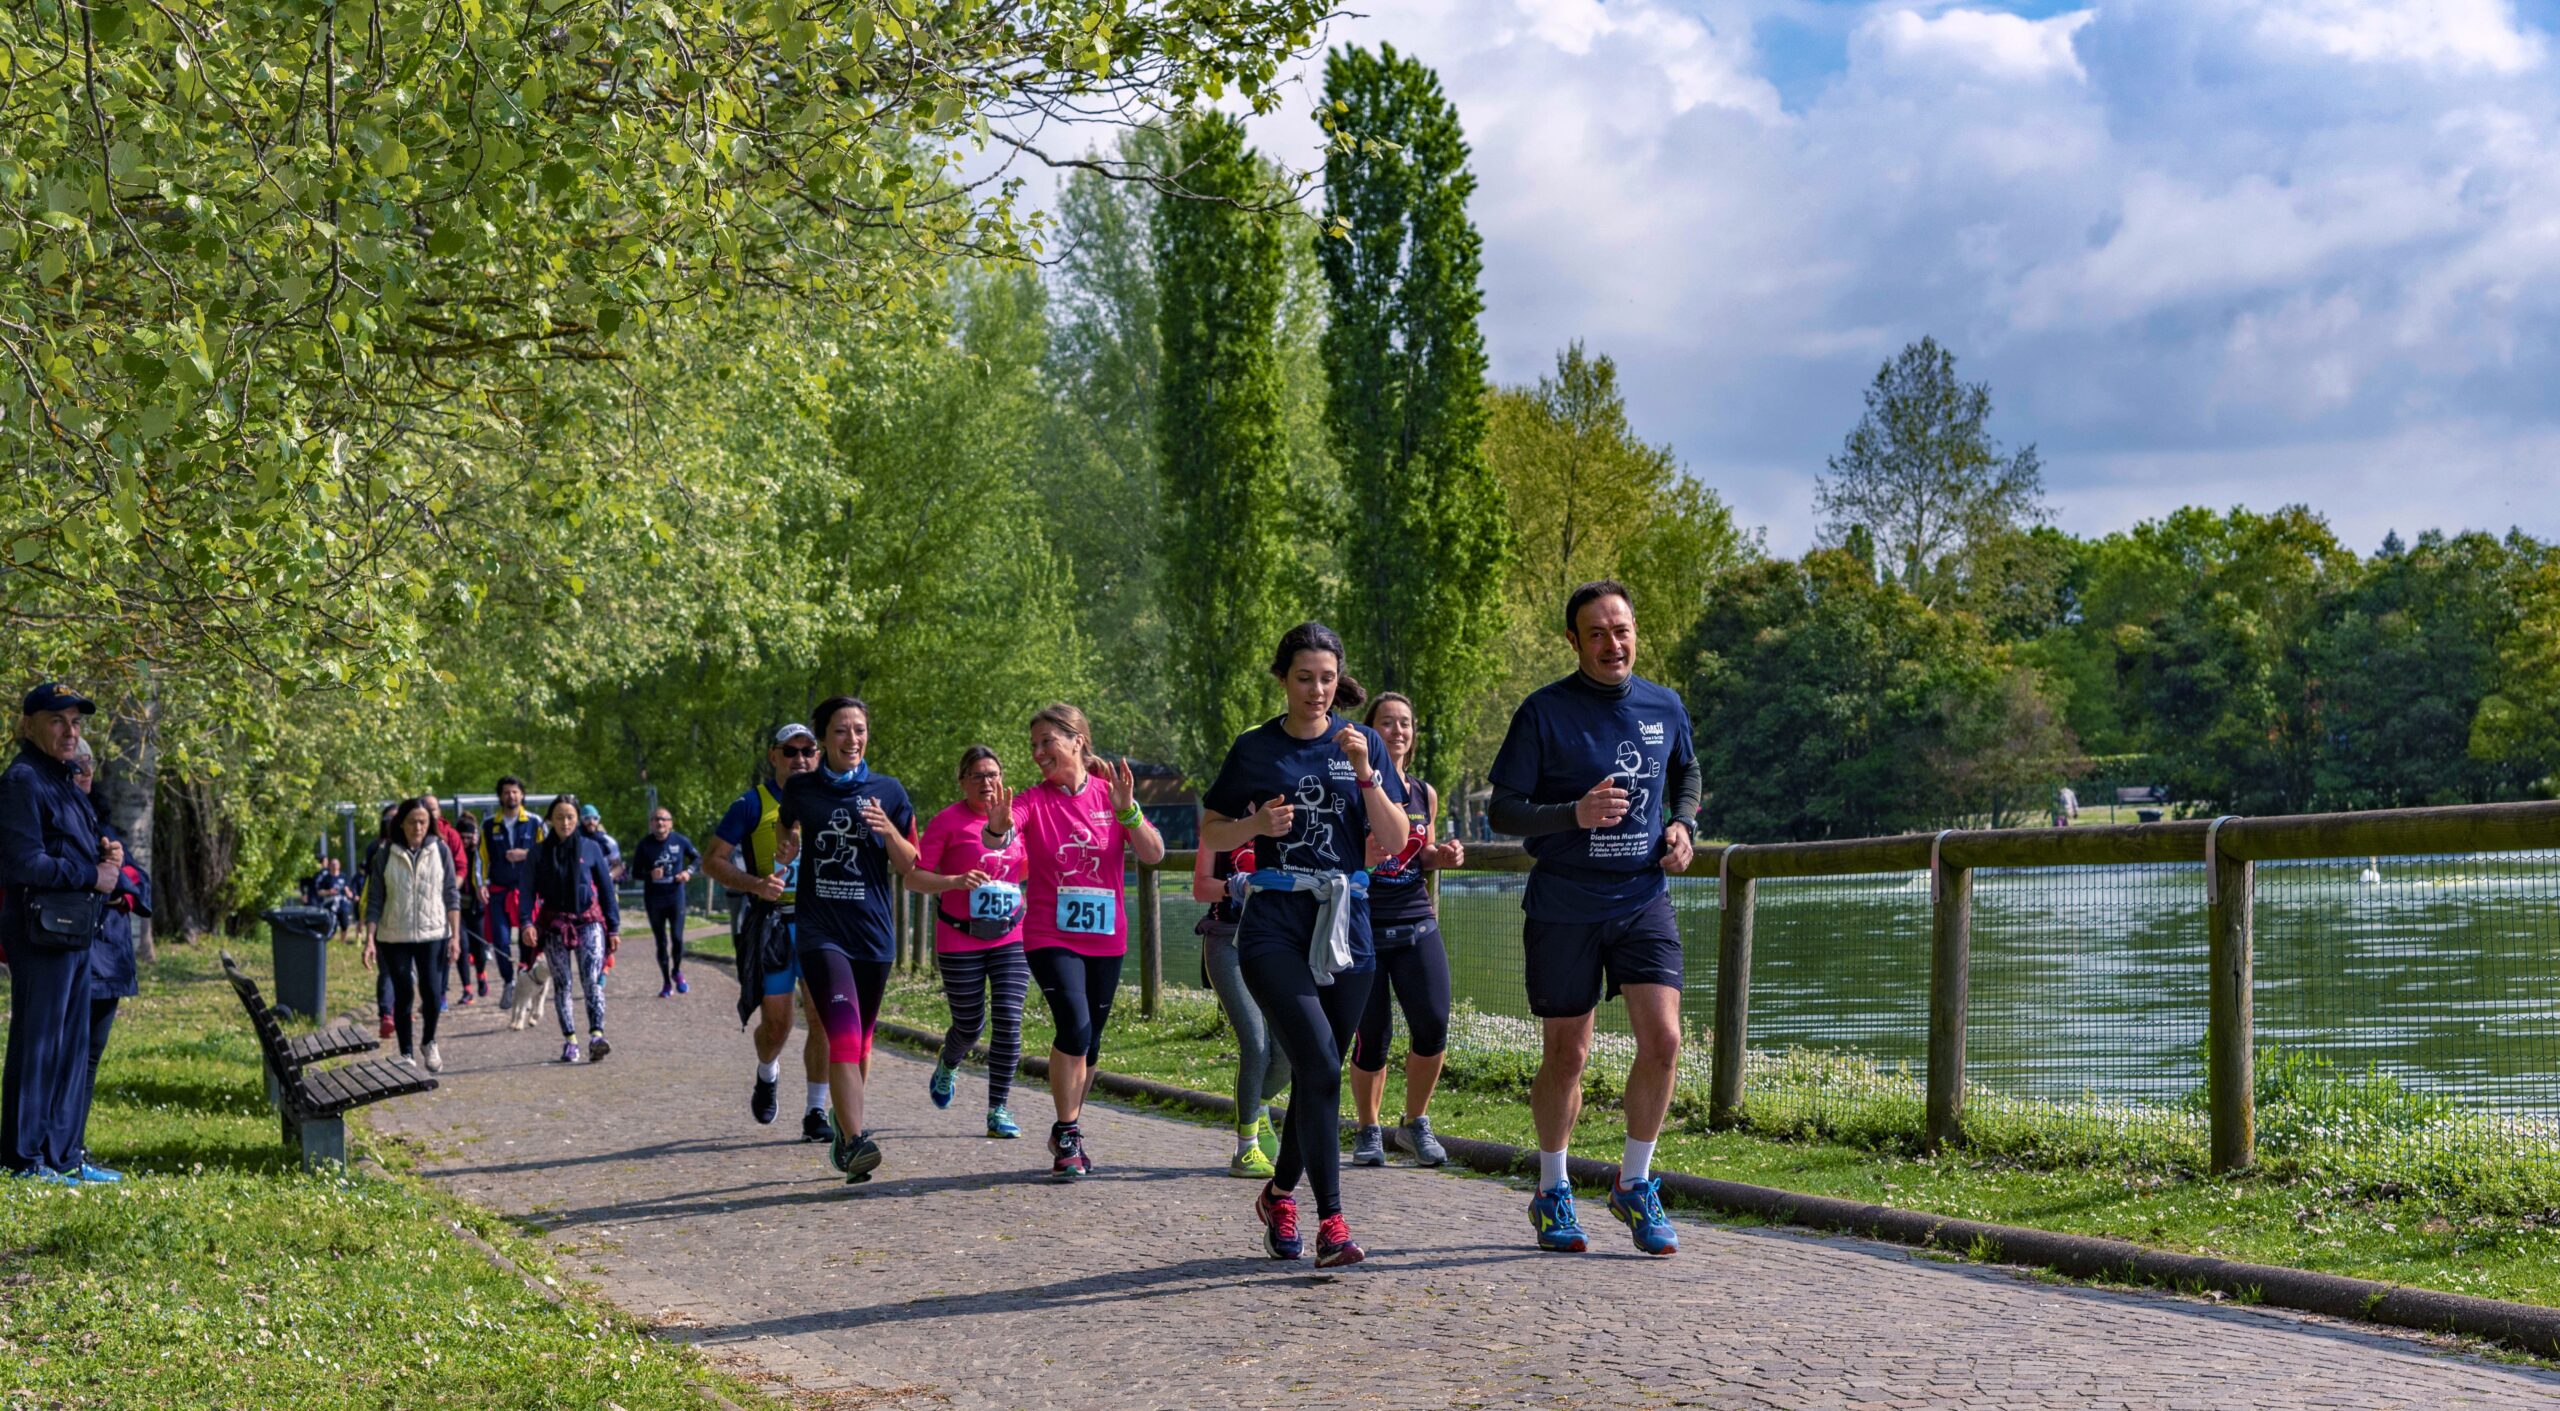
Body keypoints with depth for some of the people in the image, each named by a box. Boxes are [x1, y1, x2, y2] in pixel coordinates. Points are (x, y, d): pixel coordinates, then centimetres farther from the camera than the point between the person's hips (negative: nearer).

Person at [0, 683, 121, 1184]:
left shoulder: (63, 783, 18)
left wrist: (108, 854, 5)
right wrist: (91, 875, -12)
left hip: (76, 933, 10)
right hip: (41, 931, -10)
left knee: (72, 1047, 12)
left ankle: (62, 1155, 18)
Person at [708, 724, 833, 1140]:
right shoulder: (753, 805, -1)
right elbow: (712, 860, -2)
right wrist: (755, 884, -18)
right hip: (771, 924, -2)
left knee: (823, 1019, -5)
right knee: (776, 1023, 0)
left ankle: (816, 1113, 4)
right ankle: (767, 1075, 34)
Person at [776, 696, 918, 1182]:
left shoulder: (887, 792, 5)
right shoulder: (799, 790, 5)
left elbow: (909, 867, 6)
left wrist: (889, 832, -12)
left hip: (873, 934, 2)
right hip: (821, 932, -2)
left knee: (861, 1042, 14)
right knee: (843, 1033, -21)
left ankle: (844, 1135, 34)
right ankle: (855, 1142, -30)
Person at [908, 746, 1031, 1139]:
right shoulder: (948, 821, -7)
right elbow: (913, 878, -9)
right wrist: (956, 881, -24)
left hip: (1010, 938, 3)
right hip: (960, 943, -3)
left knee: (1008, 1022, -9)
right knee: (970, 1025, 8)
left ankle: (999, 1110, -2)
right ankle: (947, 1068, 43)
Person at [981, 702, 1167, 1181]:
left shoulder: (1111, 795, 1)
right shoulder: (1034, 800, -3)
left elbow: (1153, 854, -6)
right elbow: (997, 839, -22)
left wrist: (1126, 809, -22)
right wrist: (998, 827, -46)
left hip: (1105, 938, 3)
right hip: (1050, 937, -3)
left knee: (1089, 1043, 10)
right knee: (1074, 1025, -20)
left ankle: (1070, 1131, 28)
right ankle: (1066, 1137, -10)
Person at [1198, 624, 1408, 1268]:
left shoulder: (1362, 743, 7)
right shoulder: (1255, 749, 4)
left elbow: (1395, 839, 1)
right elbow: (1209, 833, 11)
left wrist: (1366, 773, -12)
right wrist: (1256, 824, -9)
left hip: (1346, 925, 3)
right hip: (1274, 927, -3)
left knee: (1318, 1073, 8)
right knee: (1320, 1066, -18)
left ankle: (1280, 1194, 32)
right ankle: (1331, 1221, -17)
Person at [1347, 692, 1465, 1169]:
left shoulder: (1425, 795, 11)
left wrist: (1443, 856, 3)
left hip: (1417, 924, 4)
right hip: (1363, 927, -3)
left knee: (1432, 1024, -10)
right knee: (1372, 1035, -2)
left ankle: (1417, 1124, 11)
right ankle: (1368, 1130, 20)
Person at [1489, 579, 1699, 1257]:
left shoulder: (1665, 706, 5)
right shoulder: (1544, 712, -8)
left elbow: (1686, 772, 24)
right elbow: (1503, 809, -7)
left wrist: (1684, 825, 4)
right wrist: (1575, 814, -23)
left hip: (1644, 899, 3)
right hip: (1563, 908, -3)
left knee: (1662, 1040, -10)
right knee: (1567, 1055, 5)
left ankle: (1635, 1186, 9)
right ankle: (1552, 1194, 25)